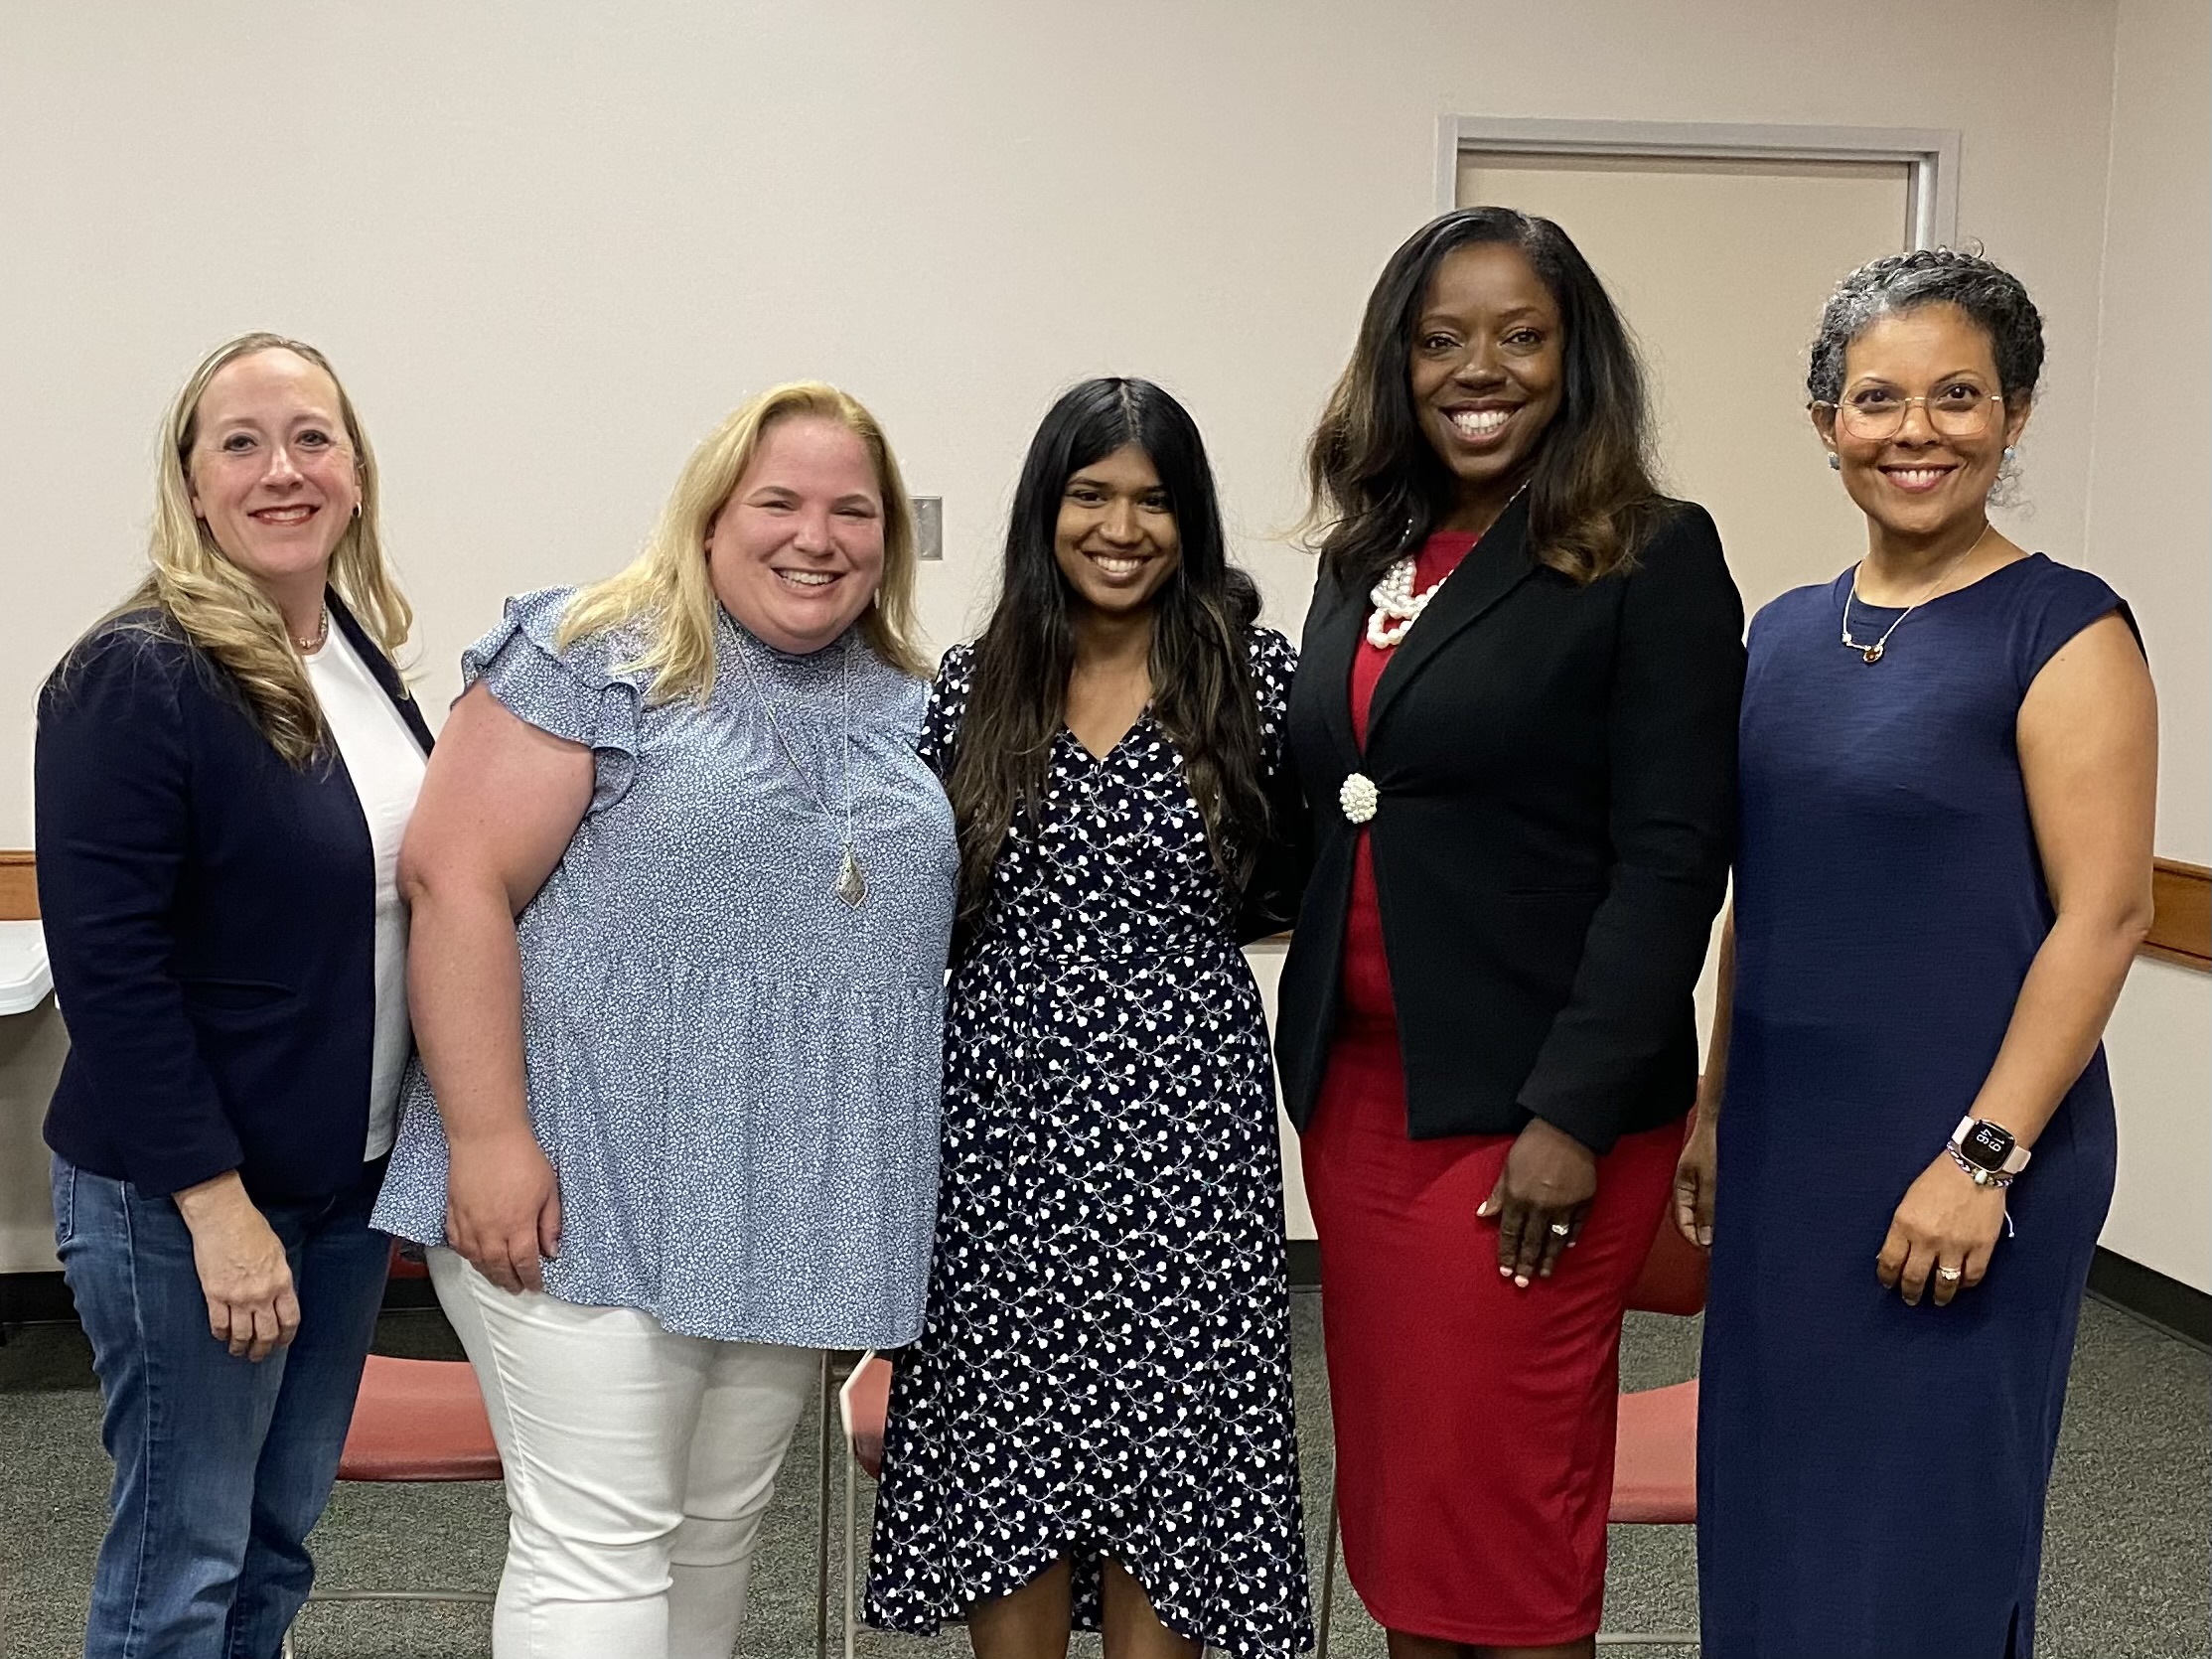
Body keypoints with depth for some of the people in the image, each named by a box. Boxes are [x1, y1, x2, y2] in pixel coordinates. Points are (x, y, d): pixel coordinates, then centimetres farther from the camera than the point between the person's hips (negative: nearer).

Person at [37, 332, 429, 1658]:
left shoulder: (359, 654, 7)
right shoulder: (136, 679, -15)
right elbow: (107, 964, -19)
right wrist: (216, 1202, -21)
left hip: (352, 1180, 7)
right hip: (184, 1199, -7)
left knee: (282, 1538, 17)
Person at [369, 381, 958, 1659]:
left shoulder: (907, 706, 13)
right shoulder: (592, 656, -5)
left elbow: (918, 929, 19)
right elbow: (457, 877, -12)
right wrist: (490, 1136, -18)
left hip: (796, 1214, 6)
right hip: (593, 1198, -6)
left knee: (721, 1534, 14)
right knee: (598, 1551, -4)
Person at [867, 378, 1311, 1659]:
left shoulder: (1256, 677, -1)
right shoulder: (976, 686, 5)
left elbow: (1294, 886, 8)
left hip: (1183, 1120, -1)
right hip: (1003, 1119, 2)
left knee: (1161, 1454, 5)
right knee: (1005, 1455, 8)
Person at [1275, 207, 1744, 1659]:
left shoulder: (1654, 560, -6)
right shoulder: (1367, 558, 12)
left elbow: (1673, 859, -12)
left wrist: (1574, 1115, -17)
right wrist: (1314, 1071, 9)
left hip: (1527, 1112, -6)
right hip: (1356, 1091, 6)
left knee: (1500, 1529, 1)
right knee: (1393, 1504, 13)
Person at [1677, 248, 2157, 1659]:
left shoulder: (2062, 631, -10)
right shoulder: (1788, 635, 9)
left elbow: (2106, 915, -15)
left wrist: (1983, 1158, -19)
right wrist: (1715, 1112, 14)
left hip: (1965, 1167, -6)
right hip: (1787, 1155, 6)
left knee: (1922, 1534, 6)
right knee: (1780, 1508, 15)